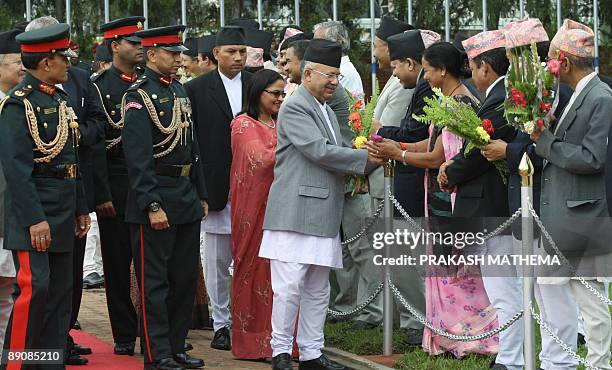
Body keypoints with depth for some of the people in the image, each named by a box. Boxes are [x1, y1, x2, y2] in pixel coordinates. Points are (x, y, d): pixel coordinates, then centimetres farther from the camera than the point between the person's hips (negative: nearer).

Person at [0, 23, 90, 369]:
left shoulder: (61, 100, 14)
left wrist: (81, 209, 19)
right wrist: (35, 220, -22)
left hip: (63, 215, 9)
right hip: (33, 214, -9)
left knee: (61, 292, 9)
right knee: (34, 288, -13)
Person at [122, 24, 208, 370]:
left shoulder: (180, 91, 13)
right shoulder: (139, 96, -11)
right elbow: (138, 159, -17)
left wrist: (201, 195, 16)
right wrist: (153, 206, -20)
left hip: (187, 198, 8)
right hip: (156, 198, -8)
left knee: (186, 277, 12)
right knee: (154, 281, -2)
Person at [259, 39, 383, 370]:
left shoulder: (326, 111, 21)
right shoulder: (294, 108, -8)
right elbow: (319, 151, -16)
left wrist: (358, 172, 6)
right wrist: (366, 159, -12)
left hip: (323, 215, 9)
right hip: (295, 213, -9)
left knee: (318, 290, 9)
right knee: (289, 287, -7)